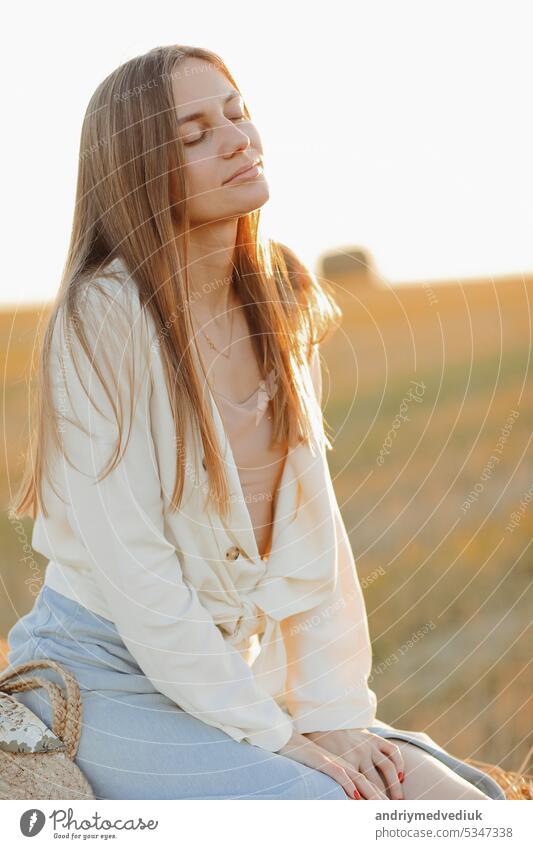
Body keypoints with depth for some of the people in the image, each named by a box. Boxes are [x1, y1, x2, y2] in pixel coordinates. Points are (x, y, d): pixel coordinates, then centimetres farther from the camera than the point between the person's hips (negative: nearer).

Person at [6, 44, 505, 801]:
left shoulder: (279, 305, 5)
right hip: (103, 674, -6)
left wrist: (335, 712, -5)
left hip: (233, 668, 6)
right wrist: (273, 737, -16)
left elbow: (309, 526, 4)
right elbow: (130, 567, -18)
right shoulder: (104, 315, -16)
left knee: (467, 806, -8)